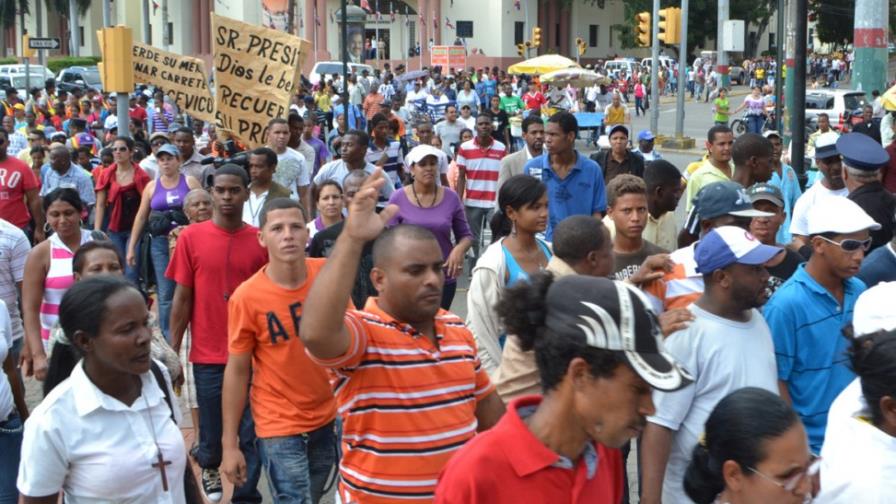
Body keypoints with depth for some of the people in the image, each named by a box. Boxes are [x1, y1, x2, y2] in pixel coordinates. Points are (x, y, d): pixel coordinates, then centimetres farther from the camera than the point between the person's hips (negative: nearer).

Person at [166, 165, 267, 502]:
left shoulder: (261, 241, -1)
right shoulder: (192, 237, -3)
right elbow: (182, 298, 1)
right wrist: (173, 352, 0)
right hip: (208, 355, 0)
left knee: (249, 434, 2)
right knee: (211, 428, 15)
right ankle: (208, 468, 45)